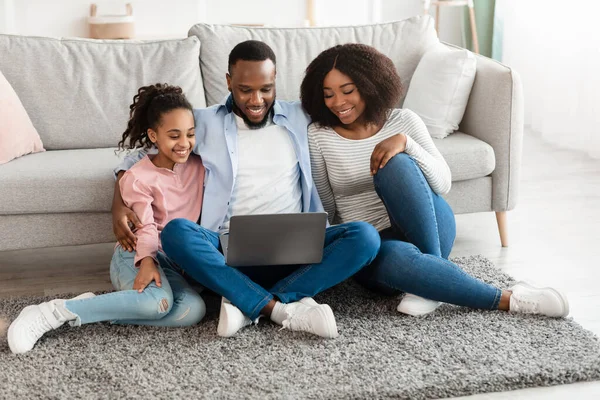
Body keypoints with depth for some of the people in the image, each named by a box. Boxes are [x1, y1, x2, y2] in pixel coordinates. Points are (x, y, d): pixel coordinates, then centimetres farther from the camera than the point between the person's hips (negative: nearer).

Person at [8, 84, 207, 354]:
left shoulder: (198, 165, 5)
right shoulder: (138, 178, -9)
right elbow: (145, 227, -15)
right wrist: (147, 261, -32)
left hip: (175, 262, 5)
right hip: (138, 256, -5)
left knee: (194, 310, -29)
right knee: (157, 301, -39)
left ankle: (94, 310, -20)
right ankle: (54, 313, -27)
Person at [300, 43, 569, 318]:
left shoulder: (403, 121, 1)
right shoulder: (318, 136, 0)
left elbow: (443, 183, -9)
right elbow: (324, 210, 6)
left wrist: (405, 142, -23)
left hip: (429, 232, 0)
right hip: (373, 245, 0)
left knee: (396, 165, -30)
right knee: (394, 259, -40)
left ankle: (432, 272, -21)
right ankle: (504, 299, -25)